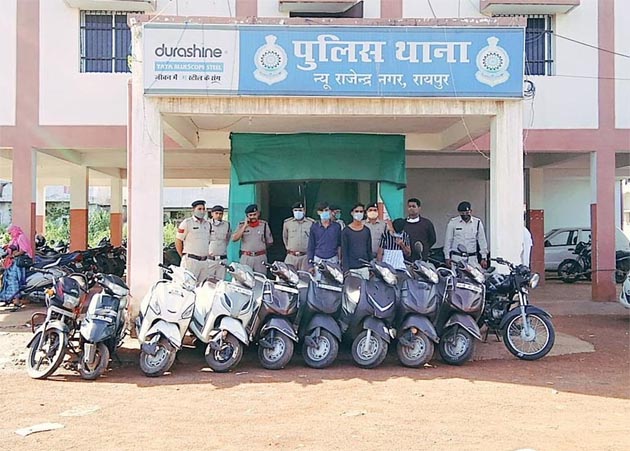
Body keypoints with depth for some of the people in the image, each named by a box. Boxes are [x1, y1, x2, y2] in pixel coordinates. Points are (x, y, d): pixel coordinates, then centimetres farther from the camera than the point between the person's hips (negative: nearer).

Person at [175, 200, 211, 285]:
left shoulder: (207, 224, 16)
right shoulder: (187, 222, -3)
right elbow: (178, 241, -2)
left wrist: (206, 255, 15)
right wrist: (183, 257, -1)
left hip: (205, 261, 6)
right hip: (191, 261, -6)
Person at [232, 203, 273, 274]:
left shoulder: (264, 224, 7)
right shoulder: (242, 224, 6)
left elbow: (269, 242, 15)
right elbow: (234, 239, -9)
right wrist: (245, 226, -9)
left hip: (260, 258, 0)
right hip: (246, 258, 0)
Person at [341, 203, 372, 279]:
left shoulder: (367, 230, 10)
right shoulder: (346, 231, -1)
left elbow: (369, 249, 14)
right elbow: (344, 251, -2)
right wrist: (345, 269, -8)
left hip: (364, 268, 3)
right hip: (351, 269, -3)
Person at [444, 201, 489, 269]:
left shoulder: (477, 222, 6)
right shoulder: (453, 222, 1)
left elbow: (482, 241, 10)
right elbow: (448, 240, 6)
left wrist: (484, 258, 7)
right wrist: (447, 257, 4)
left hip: (472, 259, 1)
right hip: (456, 258, -1)